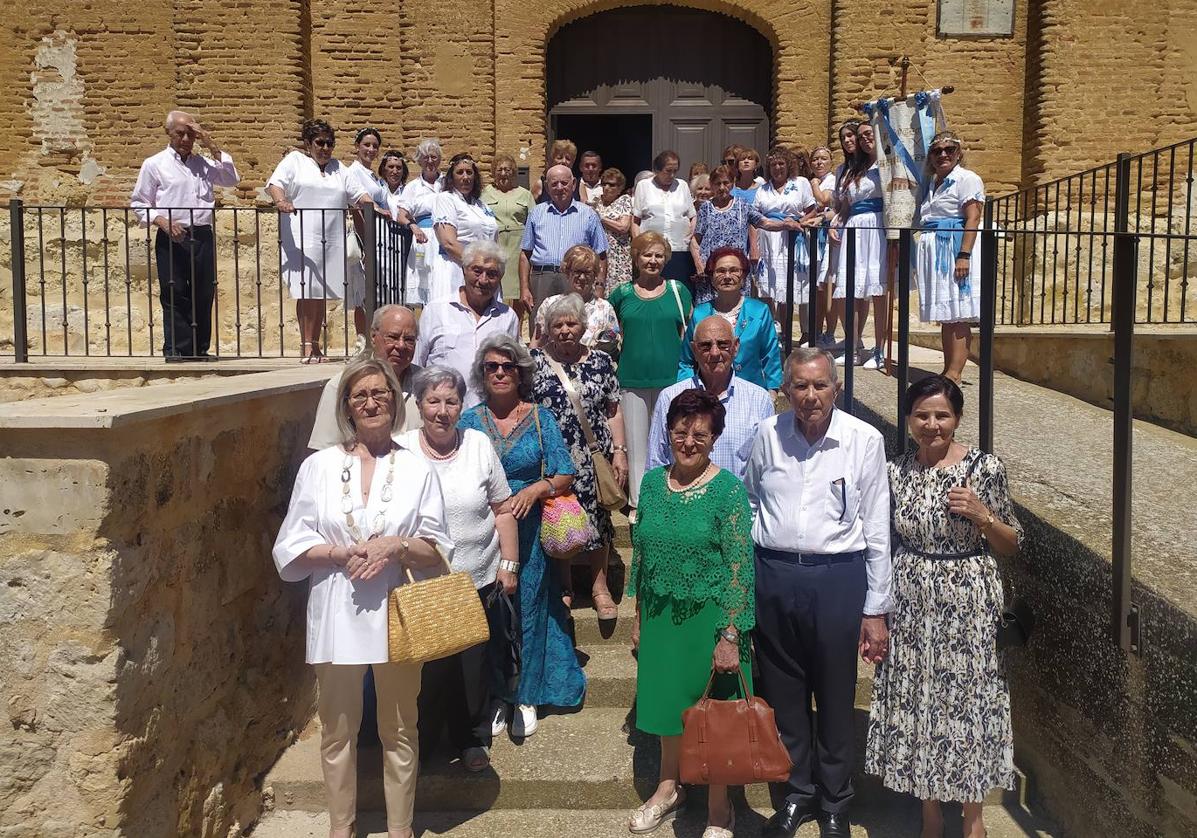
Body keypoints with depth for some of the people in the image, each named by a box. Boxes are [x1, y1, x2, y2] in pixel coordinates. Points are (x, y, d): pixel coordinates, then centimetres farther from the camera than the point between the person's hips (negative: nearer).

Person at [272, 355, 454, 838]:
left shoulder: (418, 470, 1)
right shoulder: (319, 466, 2)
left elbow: (438, 550, 2)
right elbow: (291, 547, 1)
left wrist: (397, 547, -16)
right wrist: (342, 553, -15)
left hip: (397, 613, 0)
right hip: (338, 614, 0)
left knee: (399, 730, 11)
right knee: (338, 731, 12)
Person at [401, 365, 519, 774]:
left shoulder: (479, 445, 1)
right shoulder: (401, 450, -5)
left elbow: (503, 509, 6)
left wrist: (509, 564, 4)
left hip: (478, 581, 2)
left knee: (473, 666, 12)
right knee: (426, 668, 5)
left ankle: (471, 738, 32)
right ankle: (421, 743, 27)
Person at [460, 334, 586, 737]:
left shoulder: (540, 419, 4)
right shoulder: (469, 421, 6)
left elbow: (564, 475, 0)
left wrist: (535, 489, -19)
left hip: (529, 530, 0)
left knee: (528, 608, 4)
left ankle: (526, 696, 18)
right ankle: (495, 695, 18)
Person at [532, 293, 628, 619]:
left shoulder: (601, 361, 4)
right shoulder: (535, 361, 0)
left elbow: (614, 411, 7)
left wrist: (620, 451, -1)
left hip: (595, 459, 1)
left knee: (598, 519, 8)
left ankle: (600, 586, 24)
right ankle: (563, 587, 25)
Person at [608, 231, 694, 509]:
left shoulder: (677, 290, 4)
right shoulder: (622, 294, 5)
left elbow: (689, 332, 7)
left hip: (670, 379, 0)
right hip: (633, 381, 1)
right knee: (637, 445, 7)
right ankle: (638, 504, 19)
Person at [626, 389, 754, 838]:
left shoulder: (728, 490, -14)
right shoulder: (652, 482, 1)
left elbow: (740, 568, -15)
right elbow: (640, 552, 8)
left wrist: (730, 636, -18)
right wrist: (639, 616, 10)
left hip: (708, 618, -4)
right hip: (660, 615, 5)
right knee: (668, 700, 20)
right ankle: (670, 787, 42)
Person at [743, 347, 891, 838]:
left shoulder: (864, 440, -7)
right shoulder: (768, 435, 1)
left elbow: (877, 529, -4)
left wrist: (876, 610, -3)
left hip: (838, 580, -2)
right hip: (774, 577, 3)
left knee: (836, 697, 9)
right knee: (782, 693, 14)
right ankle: (795, 792, 34)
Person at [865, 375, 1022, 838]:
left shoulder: (984, 467, -7)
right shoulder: (895, 471, 1)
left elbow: (1011, 545, -1)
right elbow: (888, 542, 9)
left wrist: (982, 515, -20)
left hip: (967, 605, -3)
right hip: (910, 605, 3)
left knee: (966, 702, 4)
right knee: (915, 702, 10)